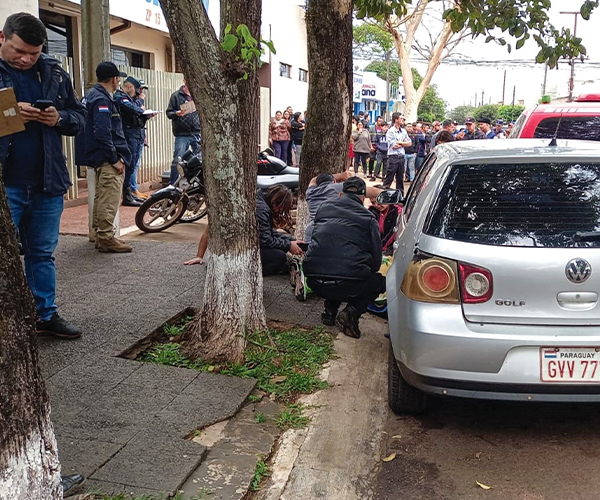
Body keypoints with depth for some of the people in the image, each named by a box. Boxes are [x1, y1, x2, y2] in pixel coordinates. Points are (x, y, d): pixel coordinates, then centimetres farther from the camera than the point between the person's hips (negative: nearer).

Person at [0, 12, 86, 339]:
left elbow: (79, 117, 11)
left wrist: (60, 118, -10)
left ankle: (46, 315, 26)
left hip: (47, 183, 4)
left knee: (42, 252, 14)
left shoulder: (54, 73, 8)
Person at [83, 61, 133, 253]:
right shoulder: (102, 100, -16)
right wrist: (115, 159, -18)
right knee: (110, 199, -8)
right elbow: (103, 134, -23)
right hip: (108, 159, -11)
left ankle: (97, 233, 27)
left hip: (100, 158, 11)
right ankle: (106, 238, -4)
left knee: (102, 197, 18)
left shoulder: (92, 95, 16)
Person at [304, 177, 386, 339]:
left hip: (314, 282, 4)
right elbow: (376, 260, 8)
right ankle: (352, 312, 2)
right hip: (348, 284, -4)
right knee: (379, 282, 25)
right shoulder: (368, 218, 7)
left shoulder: (324, 208, 16)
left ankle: (330, 310, 18)